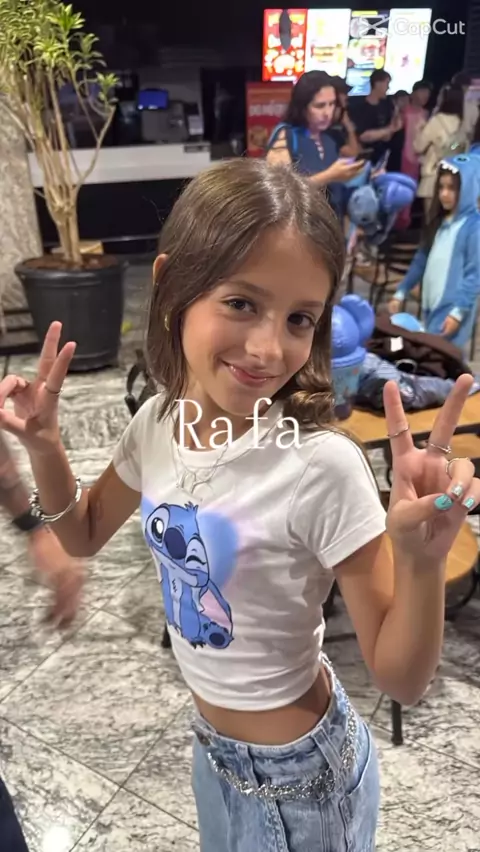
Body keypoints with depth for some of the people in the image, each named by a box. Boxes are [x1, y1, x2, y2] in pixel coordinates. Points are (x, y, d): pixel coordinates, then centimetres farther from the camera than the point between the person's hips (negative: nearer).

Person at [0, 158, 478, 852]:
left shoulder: (321, 465, -32)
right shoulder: (158, 421, -14)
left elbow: (401, 680, -21)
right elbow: (85, 535, 4)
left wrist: (422, 559, -39)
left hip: (300, 776, -5)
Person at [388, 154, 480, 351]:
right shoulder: (439, 221, 13)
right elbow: (421, 260, 18)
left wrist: (459, 311, -19)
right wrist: (401, 293, 15)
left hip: (453, 309, -8)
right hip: (431, 306, 8)